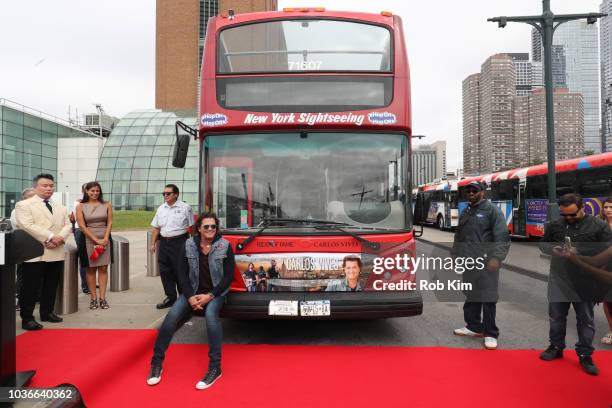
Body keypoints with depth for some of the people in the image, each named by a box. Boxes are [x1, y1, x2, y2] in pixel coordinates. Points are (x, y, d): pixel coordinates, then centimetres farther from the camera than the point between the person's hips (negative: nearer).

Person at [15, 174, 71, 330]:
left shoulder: (61, 208, 18)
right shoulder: (24, 205, -2)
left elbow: (67, 225, 9)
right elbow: (28, 225, -15)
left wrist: (60, 238, -12)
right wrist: (50, 237, -19)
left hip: (56, 253, 6)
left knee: (51, 286, 13)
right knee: (30, 288, -1)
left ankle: (47, 312, 26)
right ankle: (27, 318, 7)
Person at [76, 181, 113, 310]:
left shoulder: (106, 205, 5)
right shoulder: (81, 207, 1)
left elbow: (110, 223, 3)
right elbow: (82, 226, -4)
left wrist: (105, 239, -9)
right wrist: (96, 240, -9)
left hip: (105, 240, 1)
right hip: (88, 240, -1)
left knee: (103, 269, 1)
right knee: (91, 269, 2)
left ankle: (102, 298, 5)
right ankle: (93, 298, 8)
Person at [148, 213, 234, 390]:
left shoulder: (224, 246, -7)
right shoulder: (189, 245, 0)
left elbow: (228, 276, -7)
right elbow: (183, 274, 2)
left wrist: (210, 296, -16)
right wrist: (190, 296, -13)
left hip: (216, 292, -3)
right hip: (193, 291, 3)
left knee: (210, 314, -34)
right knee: (172, 315, -22)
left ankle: (215, 367, -27)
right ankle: (157, 363, -6)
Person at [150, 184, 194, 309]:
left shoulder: (185, 208, -1)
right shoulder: (161, 209, 14)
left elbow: (191, 227, -1)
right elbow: (156, 228, 17)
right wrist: (153, 243, 11)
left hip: (179, 242, -6)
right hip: (164, 242, 6)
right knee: (165, 271, 7)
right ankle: (170, 297, 18)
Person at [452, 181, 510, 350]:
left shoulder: (492, 210, -5)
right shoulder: (465, 212, 17)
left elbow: (502, 237, -12)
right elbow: (459, 236, 25)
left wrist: (496, 258, -20)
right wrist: (456, 255, 21)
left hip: (486, 262, -7)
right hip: (468, 262, 7)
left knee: (488, 297, -4)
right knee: (471, 295, 13)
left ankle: (490, 333, 5)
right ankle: (473, 327, 26)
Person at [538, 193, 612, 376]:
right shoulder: (554, 225, 3)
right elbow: (542, 244, 13)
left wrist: (580, 252, -21)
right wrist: (552, 249, -10)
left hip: (585, 282, -3)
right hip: (558, 280, 3)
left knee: (585, 319, 8)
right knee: (556, 316, 13)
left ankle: (585, 355, 22)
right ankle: (556, 347, 30)